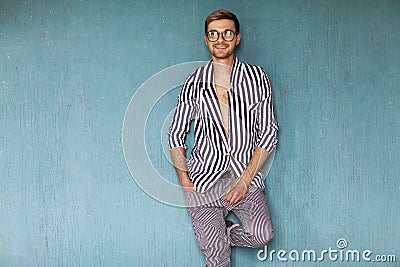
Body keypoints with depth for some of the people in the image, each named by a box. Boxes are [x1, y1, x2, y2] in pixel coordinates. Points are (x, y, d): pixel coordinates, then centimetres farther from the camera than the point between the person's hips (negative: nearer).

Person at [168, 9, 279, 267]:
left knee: (262, 234, -20)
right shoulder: (195, 83, 6)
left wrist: (245, 180, -7)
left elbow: (268, 132, 2)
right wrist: (186, 183, -1)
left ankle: (224, 234, 10)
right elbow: (176, 136, 10)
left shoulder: (256, 77, 5)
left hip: (245, 175, 1)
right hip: (204, 178, 0)